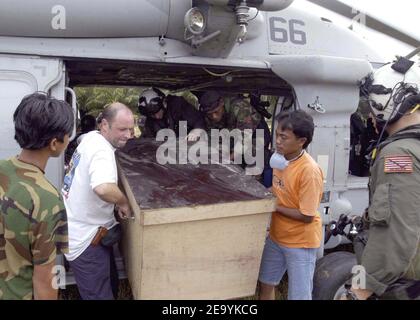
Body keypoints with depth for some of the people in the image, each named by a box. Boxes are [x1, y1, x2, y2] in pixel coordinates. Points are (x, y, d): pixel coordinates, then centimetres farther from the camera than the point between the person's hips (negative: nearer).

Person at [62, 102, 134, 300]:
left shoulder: (91, 137, 2)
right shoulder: (102, 151, -27)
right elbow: (103, 188, -47)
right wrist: (123, 203, -27)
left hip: (82, 229, 10)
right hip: (85, 238, -10)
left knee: (109, 285, 24)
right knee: (101, 294, 4)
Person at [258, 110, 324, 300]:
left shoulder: (310, 171, -27)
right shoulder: (280, 158, -4)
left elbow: (306, 216, -23)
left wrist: (274, 206, -19)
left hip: (300, 243, -7)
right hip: (276, 237, 7)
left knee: (299, 295, 8)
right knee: (265, 284, 22)